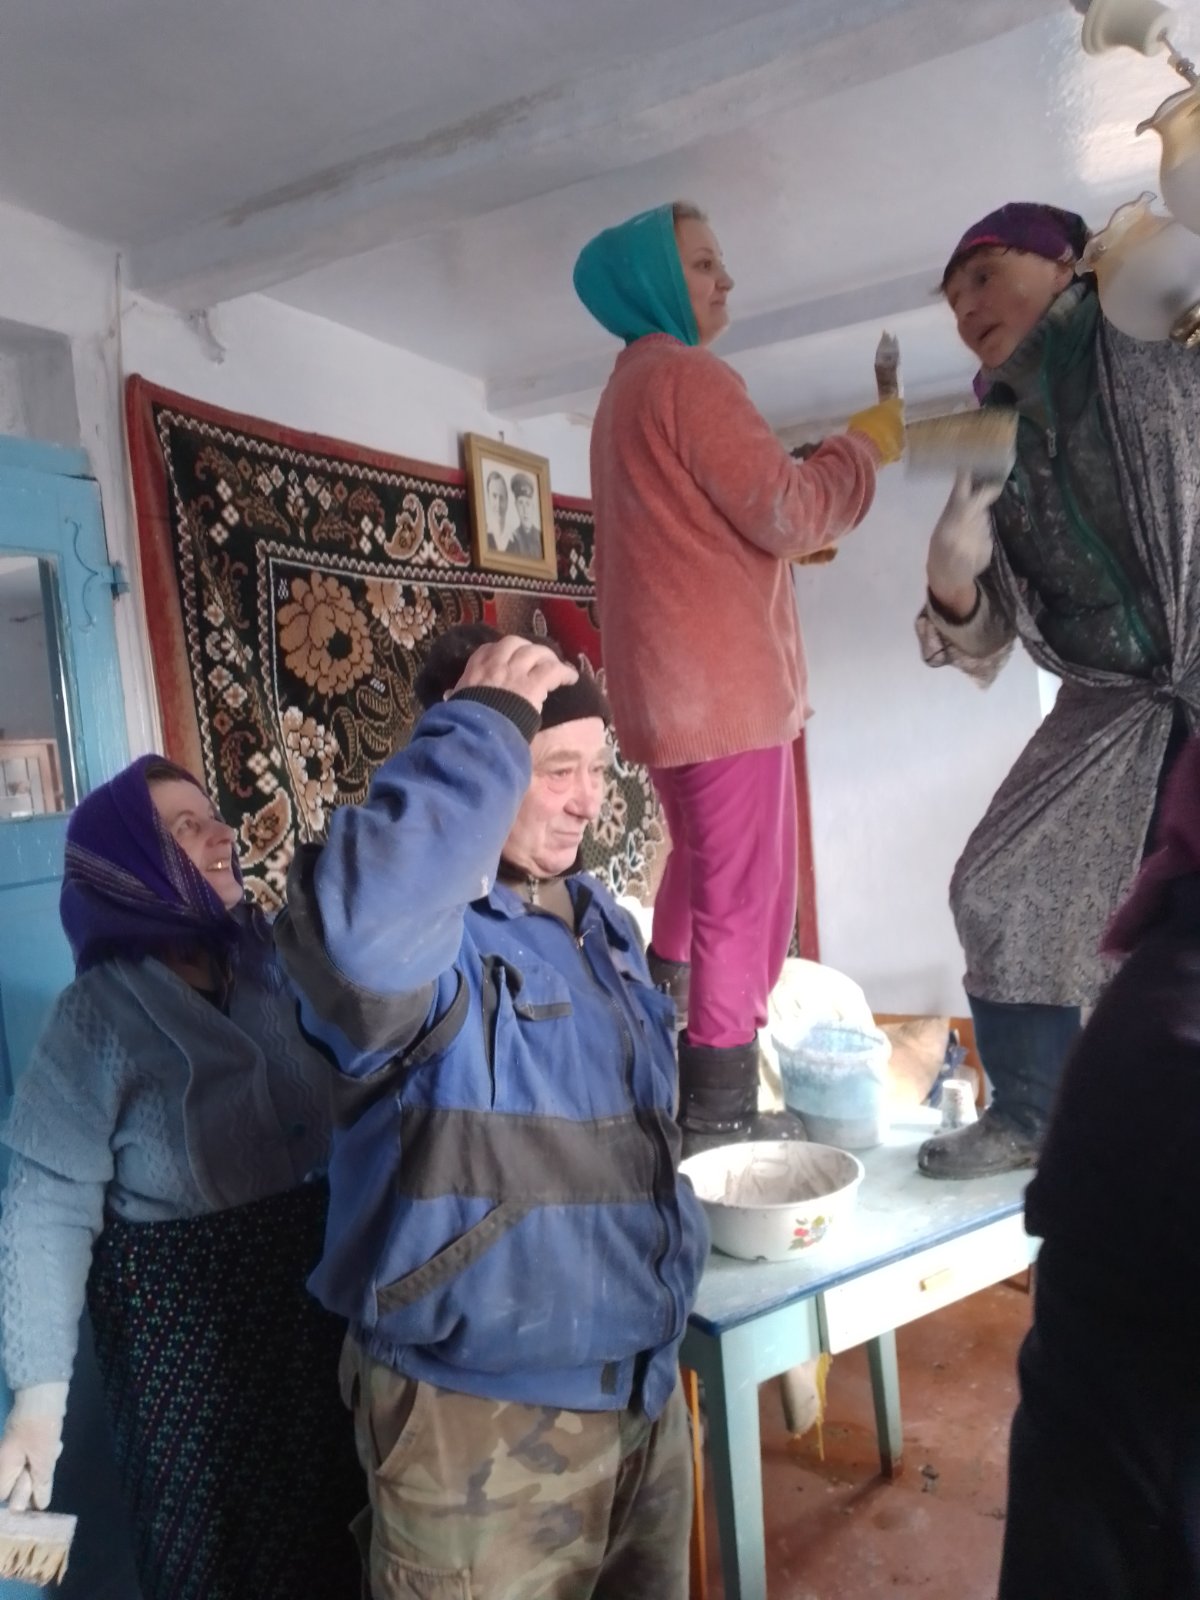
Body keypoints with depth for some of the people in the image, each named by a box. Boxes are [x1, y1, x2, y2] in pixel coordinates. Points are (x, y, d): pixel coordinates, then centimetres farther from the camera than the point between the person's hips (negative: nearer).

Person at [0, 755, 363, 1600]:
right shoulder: (102, 1010, -15)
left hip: (316, 1292, 4)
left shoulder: (275, 964, -2)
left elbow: (348, 1106, 4)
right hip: (188, 1319, -4)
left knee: (327, 1530, 21)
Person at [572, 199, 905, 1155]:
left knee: (701, 877, 19)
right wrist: (864, 447, 2)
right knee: (744, 896, -6)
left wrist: (803, 528, 20)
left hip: (670, 686, 10)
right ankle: (720, 1116, 0)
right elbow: (785, 512, -14)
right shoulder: (688, 377, -9)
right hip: (726, 683, -10)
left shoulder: (625, 394, 23)